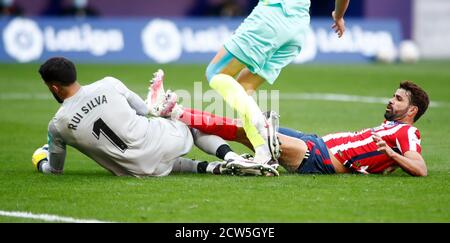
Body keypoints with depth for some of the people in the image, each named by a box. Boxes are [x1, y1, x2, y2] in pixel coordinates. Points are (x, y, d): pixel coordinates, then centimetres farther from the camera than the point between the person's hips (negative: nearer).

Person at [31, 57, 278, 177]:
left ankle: (211, 168, 4)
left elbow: (54, 169, 15)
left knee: (165, 164, 36)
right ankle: (231, 157, 6)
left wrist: (41, 162, 38)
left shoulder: (57, 126, -3)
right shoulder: (108, 84, -1)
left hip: (144, 170, -1)